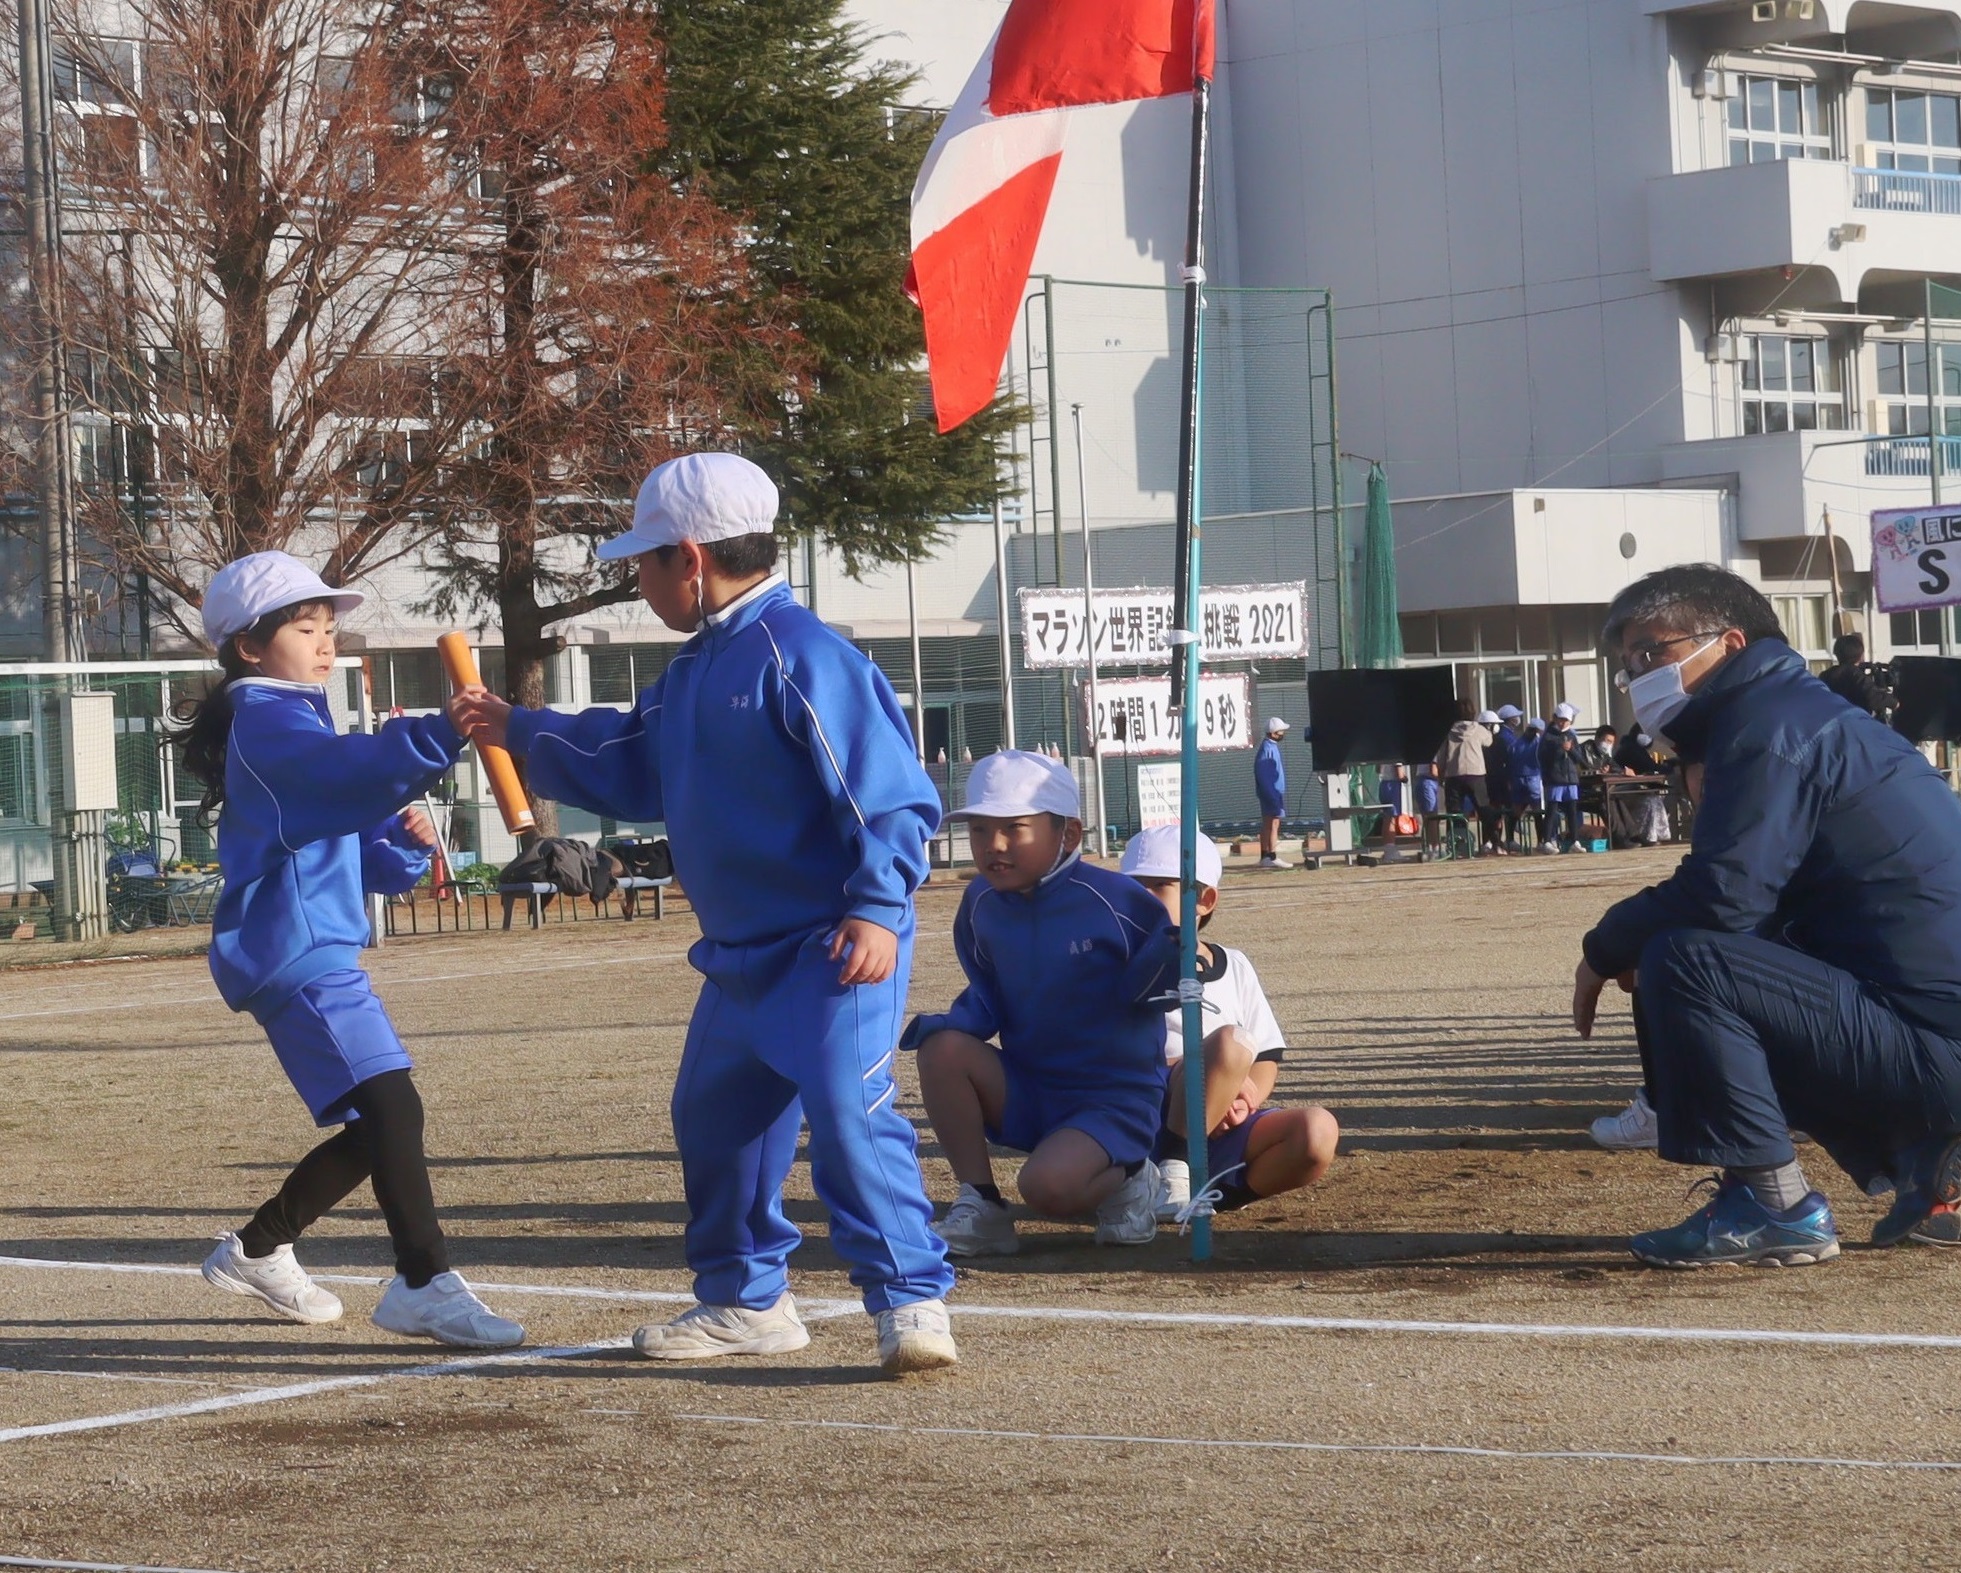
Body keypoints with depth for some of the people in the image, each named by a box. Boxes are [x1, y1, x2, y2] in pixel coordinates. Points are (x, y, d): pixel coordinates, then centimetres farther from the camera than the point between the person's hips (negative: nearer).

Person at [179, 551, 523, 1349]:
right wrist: (441, 735, -45)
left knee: (377, 1123, 15)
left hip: (315, 950, 11)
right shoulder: (266, 720, -8)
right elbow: (350, 770, -31)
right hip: (296, 951, -11)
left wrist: (406, 843, 2)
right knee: (390, 1105, -21)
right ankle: (425, 1284, -27)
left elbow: (364, 856, 24)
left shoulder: (293, 721, 24)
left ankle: (257, 1251, 28)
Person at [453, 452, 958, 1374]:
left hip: (834, 947, -10)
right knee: (712, 1116, 18)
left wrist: (877, 907, -29)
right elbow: (632, 766, 29)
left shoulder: (799, 656, -17)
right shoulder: (695, 669, 13)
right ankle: (745, 1300, 32)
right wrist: (521, 735, 30)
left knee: (847, 1109, -21)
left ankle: (910, 1300, -16)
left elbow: (889, 792, -21)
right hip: (742, 951, 10)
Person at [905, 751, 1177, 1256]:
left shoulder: (1114, 900, -16)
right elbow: (987, 998, 10)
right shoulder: (981, 905, 0)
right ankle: (979, 1207, -10)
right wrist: (946, 1025, -11)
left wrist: (1177, 947, -31)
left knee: (1047, 1185, -32)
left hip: (1114, 1101, -6)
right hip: (1025, 1095, 6)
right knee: (943, 1048, -21)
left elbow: (1145, 987, -9)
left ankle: (1125, 1177, 4)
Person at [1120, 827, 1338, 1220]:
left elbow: (1267, 1056, 15)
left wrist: (1246, 1095, -10)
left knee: (1318, 1131, -26)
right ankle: (1172, 1172, -24)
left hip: (1228, 1130, 4)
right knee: (1229, 1042, -32)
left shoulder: (1235, 968, 17)